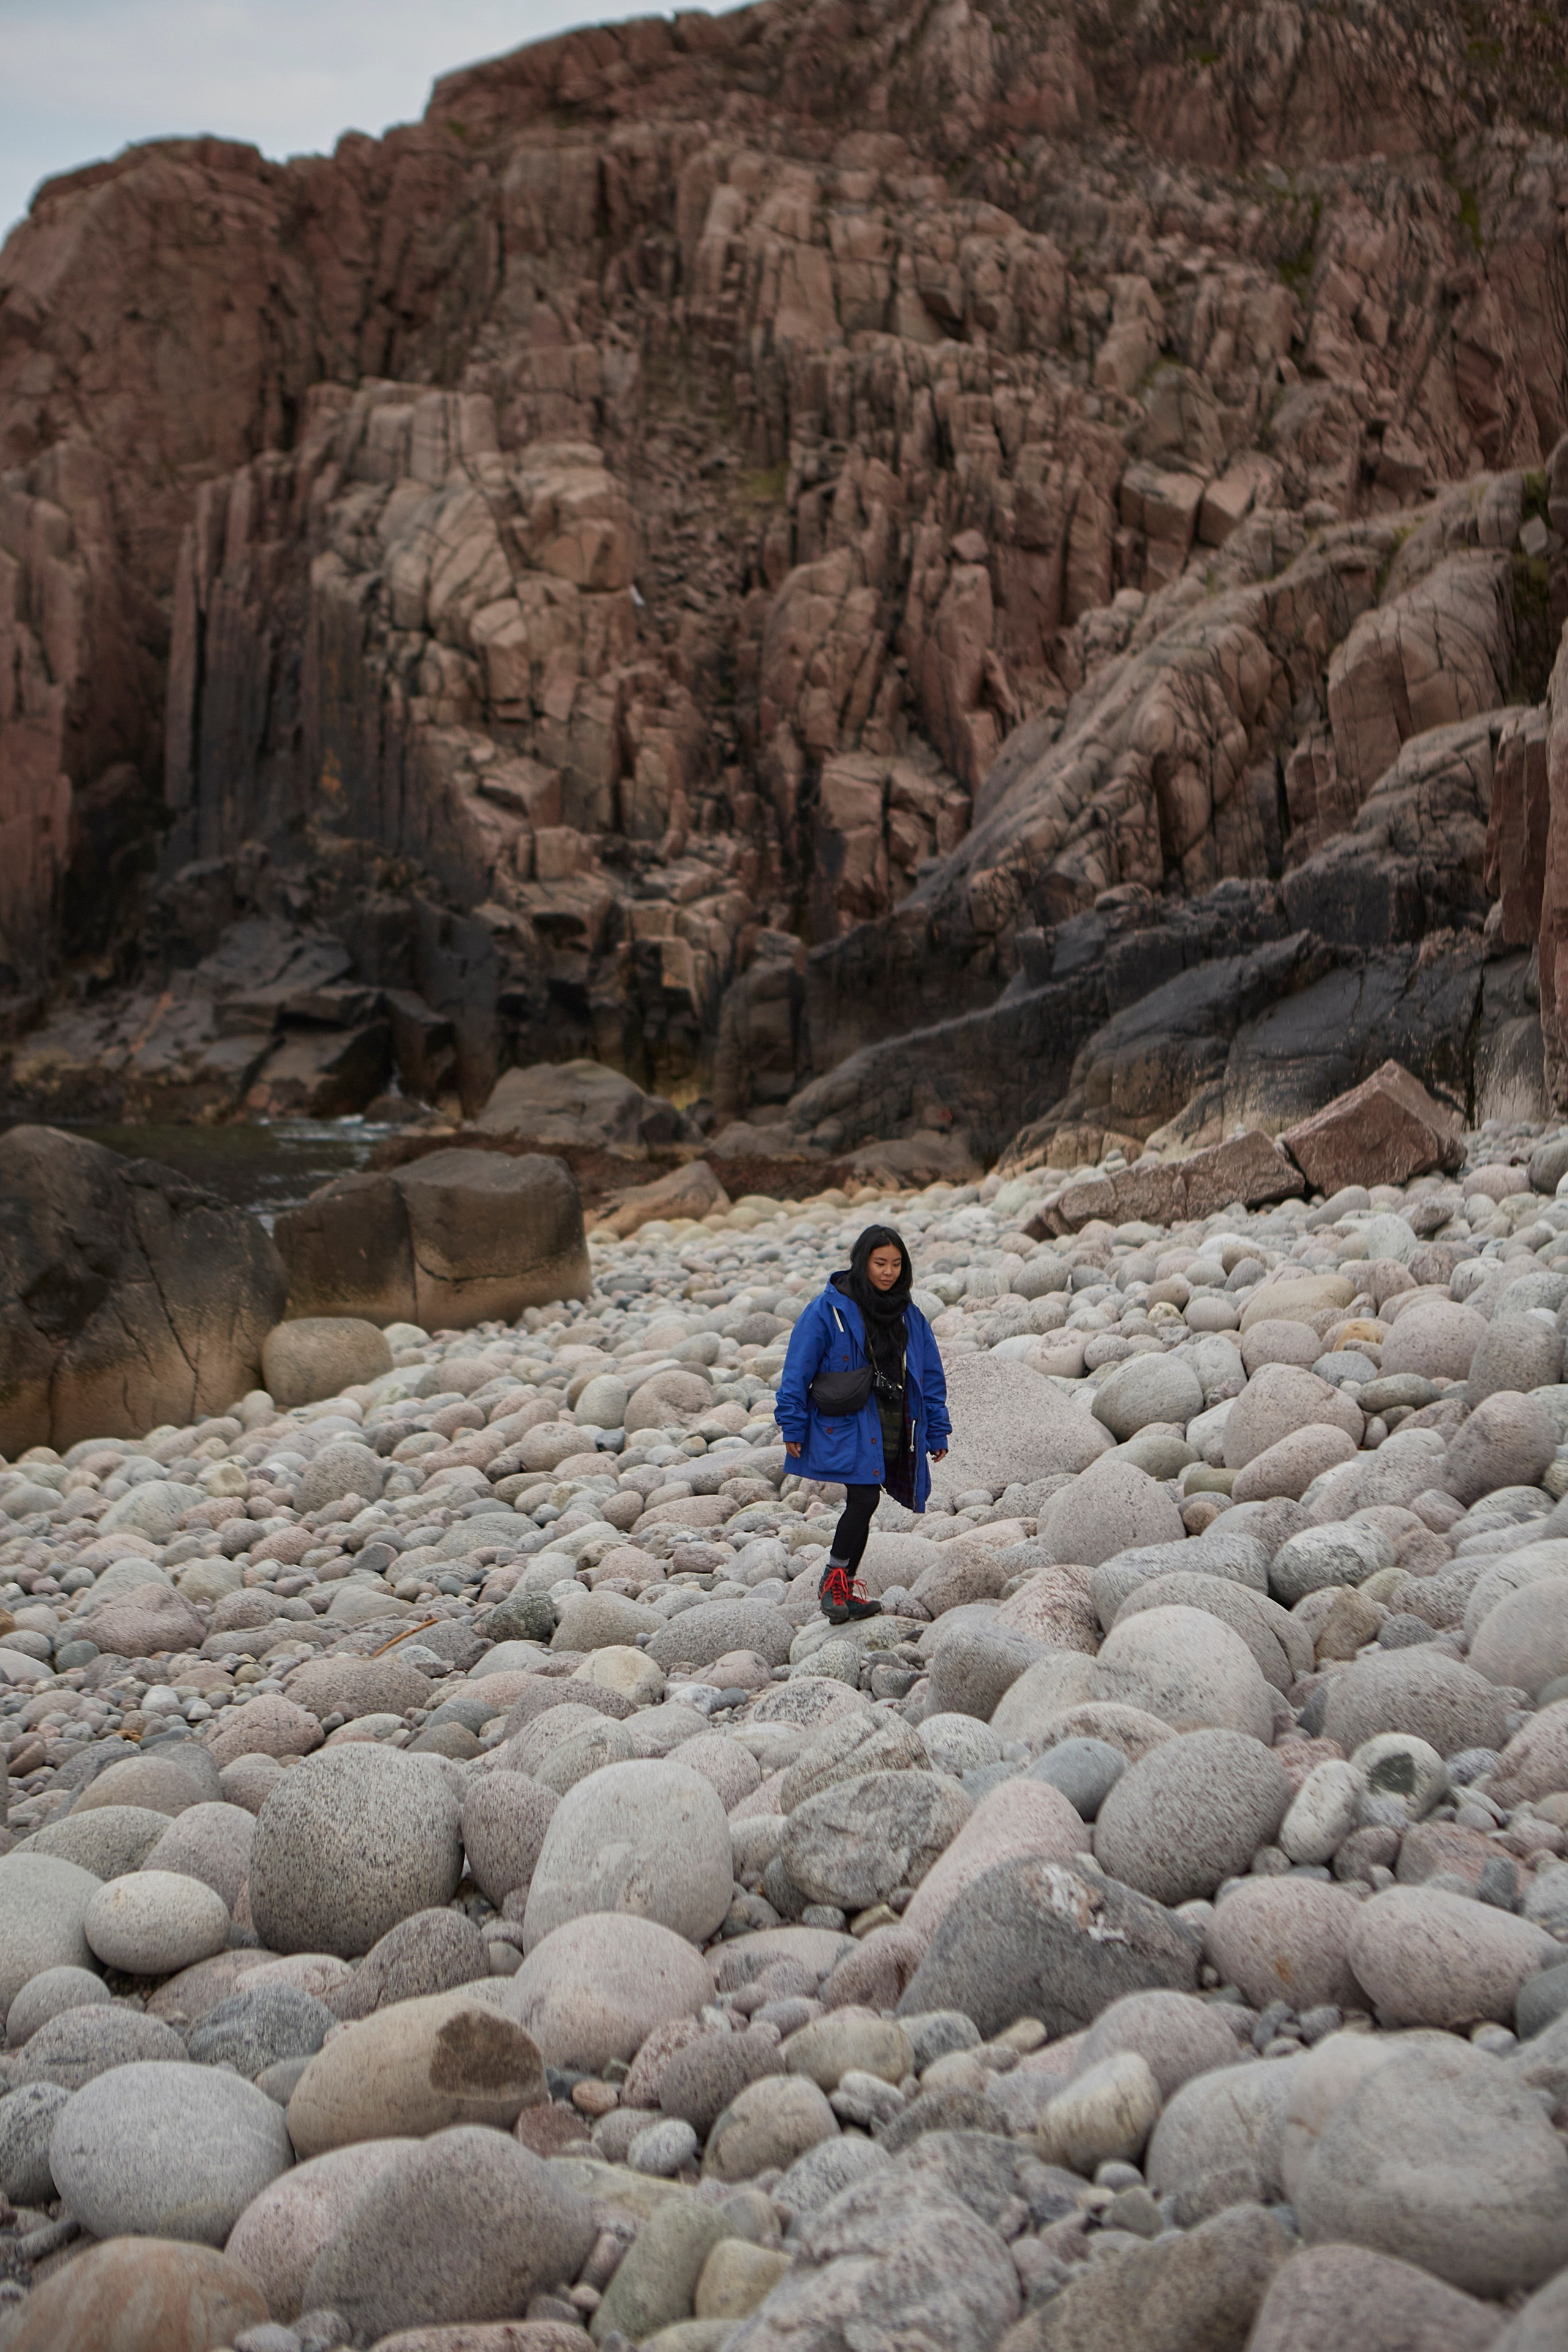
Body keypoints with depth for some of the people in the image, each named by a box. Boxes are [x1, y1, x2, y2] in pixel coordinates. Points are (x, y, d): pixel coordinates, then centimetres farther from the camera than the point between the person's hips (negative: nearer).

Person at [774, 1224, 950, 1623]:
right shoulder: (830, 1309, -7)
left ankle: (846, 1588, 17)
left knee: (863, 1504, 7)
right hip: (847, 1425, -5)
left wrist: (937, 1432, 11)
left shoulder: (909, 1316, 10)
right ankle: (834, 1579, -2)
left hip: (893, 1432, 5)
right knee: (864, 1499, -17)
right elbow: (799, 1369, -6)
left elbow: (930, 1376, 15)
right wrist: (793, 1428, -9)